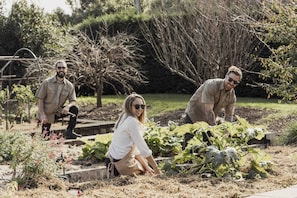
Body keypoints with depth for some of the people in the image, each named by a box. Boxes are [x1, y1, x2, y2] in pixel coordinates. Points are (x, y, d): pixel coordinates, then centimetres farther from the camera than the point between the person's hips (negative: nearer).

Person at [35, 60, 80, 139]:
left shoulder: (69, 85, -6)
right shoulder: (47, 82, -13)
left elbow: (73, 101, -6)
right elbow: (40, 99, -10)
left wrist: (68, 106, -30)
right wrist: (42, 115, -18)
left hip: (59, 112, 3)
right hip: (47, 114, -2)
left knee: (75, 109, -22)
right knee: (45, 137, -5)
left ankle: (69, 132, -14)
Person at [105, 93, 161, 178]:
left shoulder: (124, 118, 11)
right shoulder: (132, 122, -18)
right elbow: (143, 149, -18)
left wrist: (146, 167, 10)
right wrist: (157, 170, -14)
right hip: (121, 163, -8)